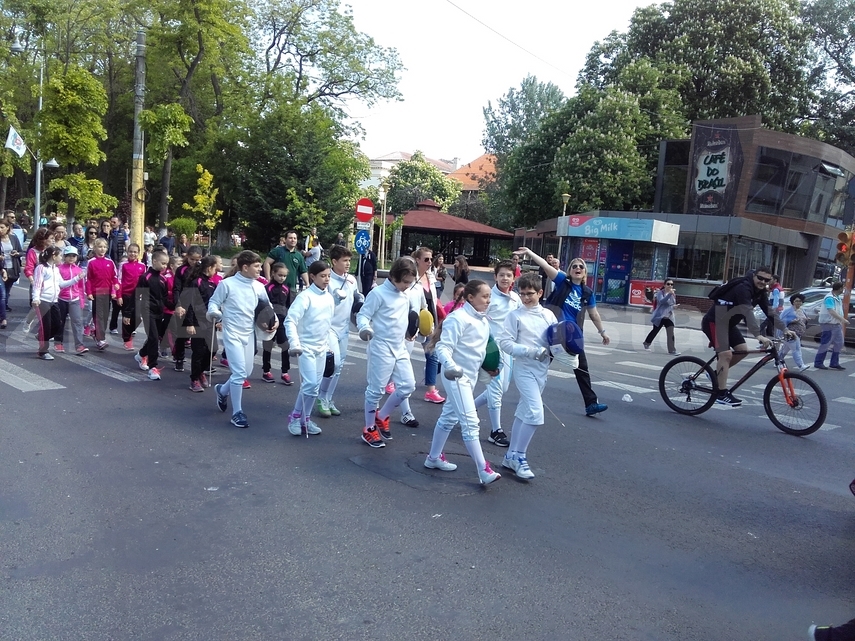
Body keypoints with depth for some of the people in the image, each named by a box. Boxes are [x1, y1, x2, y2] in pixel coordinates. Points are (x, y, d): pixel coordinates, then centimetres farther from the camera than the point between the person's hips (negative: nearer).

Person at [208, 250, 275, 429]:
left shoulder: (259, 287, 3)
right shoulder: (227, 284, -12)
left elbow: (267, 305, 16)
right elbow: (214, 302, -4)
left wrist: (275, 319, 0)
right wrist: (214, 313, -25)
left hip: (249, 334, 6)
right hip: (232, 334, -6)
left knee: (246, 372, 12)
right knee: (239, 372, -11)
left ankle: (223, 390, 42)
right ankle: (237, 412, 3)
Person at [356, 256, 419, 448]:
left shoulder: (406, 295, 10)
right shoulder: (378, 293, -13)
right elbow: (363, 315, -14)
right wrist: (364, 328, -32)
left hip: (400, 348, 7)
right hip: (381, 348, -7)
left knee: (408, 385, 5)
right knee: (376, 389, 0)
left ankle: (381, 416, 24)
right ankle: (369, 429, 15)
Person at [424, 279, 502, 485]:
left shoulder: (483, 320, 8)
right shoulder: (458, 318, -20)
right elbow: (443, 347, -24)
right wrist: (450, 366, -40)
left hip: (471, 375, 10)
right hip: (456, 376, -10)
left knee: (449, 416, 19)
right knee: (470, 422, -10)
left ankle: (434, 457, 33)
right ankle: (484, 470, -8)